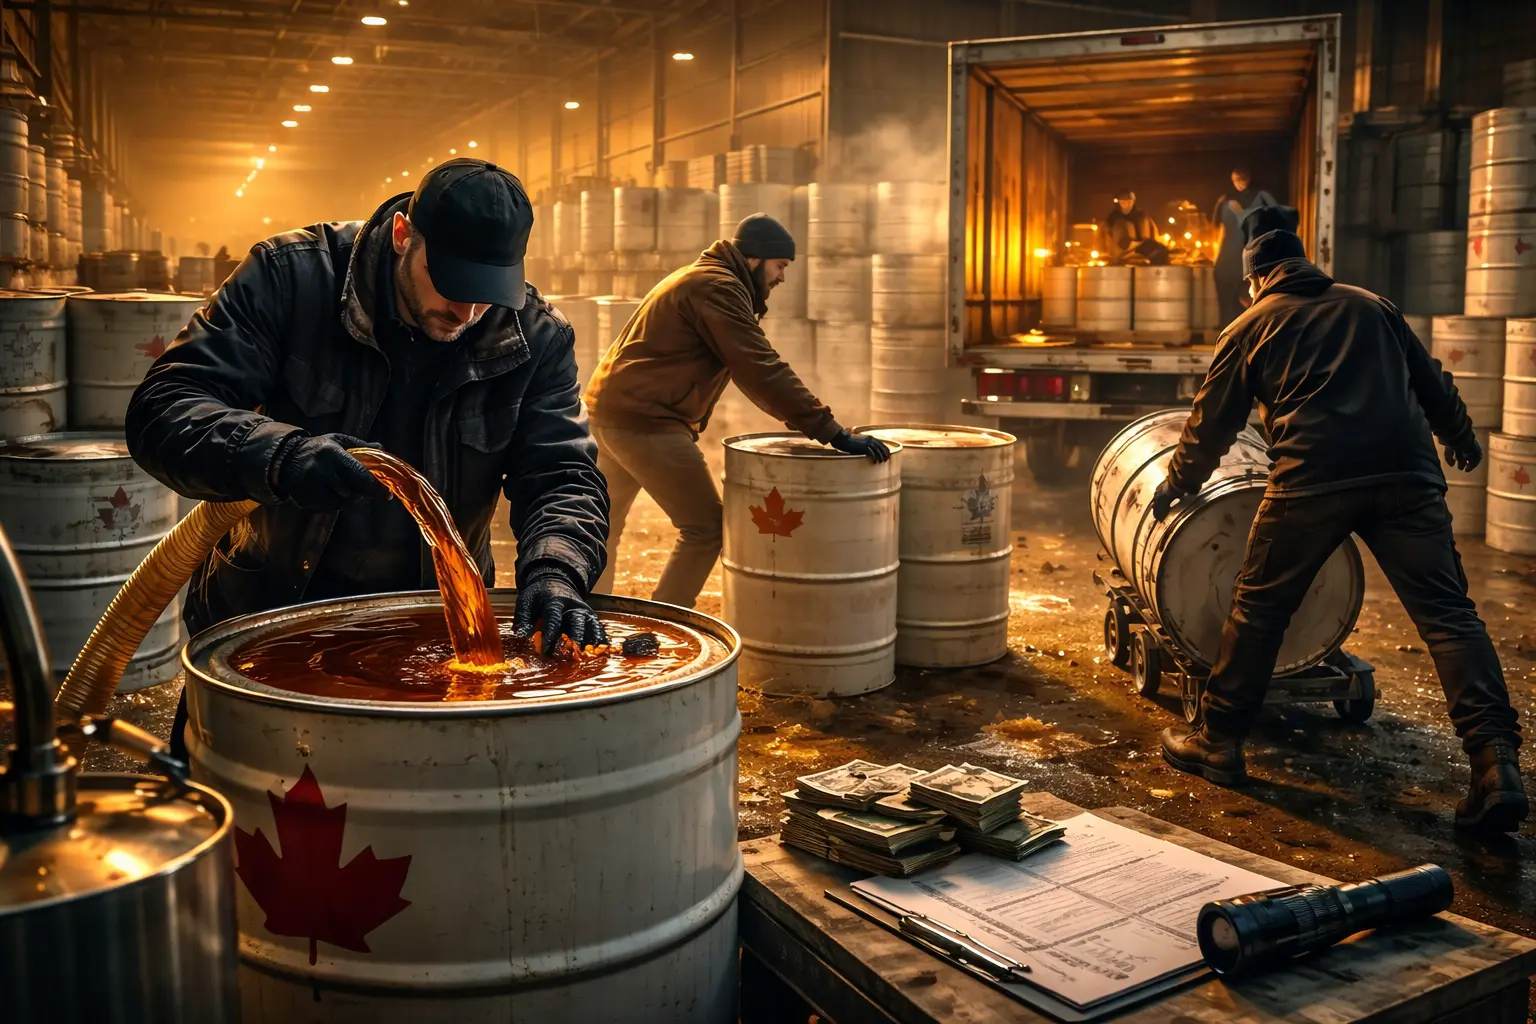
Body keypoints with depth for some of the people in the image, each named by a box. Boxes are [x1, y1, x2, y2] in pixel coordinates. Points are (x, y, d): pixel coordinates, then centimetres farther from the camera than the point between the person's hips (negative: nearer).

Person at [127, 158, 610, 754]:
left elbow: (562, 475, -13)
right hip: (267, 608, -1)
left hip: (430, 626, 1)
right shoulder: (293, 276, -16)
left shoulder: (537, 338, -10)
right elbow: (161, 409, -21)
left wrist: (555, 569, -35)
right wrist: (279, 456, -42)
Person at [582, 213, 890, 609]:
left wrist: (810, 421, 12)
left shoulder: (700, 279, 19)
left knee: (606, 527, 23)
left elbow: (750, 371, 19)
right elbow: (763, 370, -22)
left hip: (609, 408, 11)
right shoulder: (718, 288, -13)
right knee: (705, 527, -5)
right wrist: (833, 433, -23)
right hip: (644, 420, -11)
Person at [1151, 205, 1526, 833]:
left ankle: (1218, 742, 18)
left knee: (1260, 608, 9)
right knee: (1447, 613, 2)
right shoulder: (1371, 305, 23)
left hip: (1313, 479, -3)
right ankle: (1496, 763, -9)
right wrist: (1461, 437, 48)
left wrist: (1177, 485, 34)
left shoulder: (1252, 327, 16)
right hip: (1408, 474, 3)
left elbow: (1213, 422, 19)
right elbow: (1432, 384, 30)